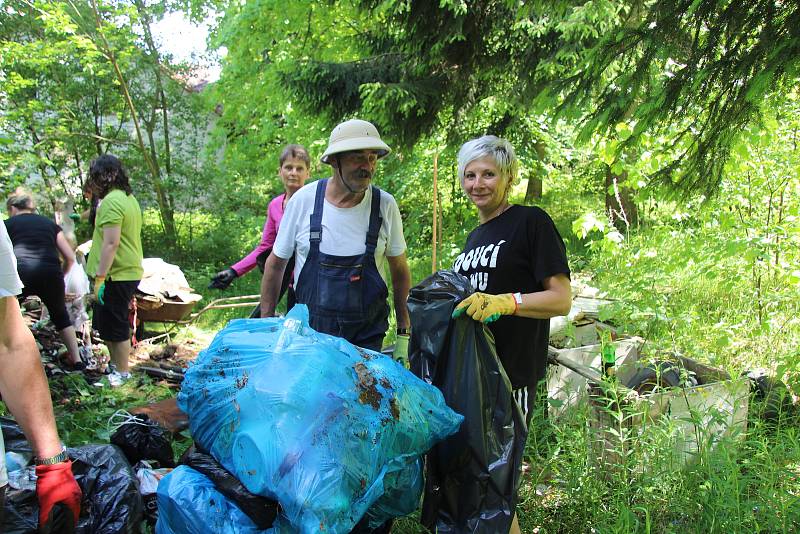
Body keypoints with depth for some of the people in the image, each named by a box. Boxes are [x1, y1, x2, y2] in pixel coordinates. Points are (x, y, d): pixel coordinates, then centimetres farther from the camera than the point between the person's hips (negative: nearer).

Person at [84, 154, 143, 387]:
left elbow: (111, 243, -23)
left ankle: (122, 374, 13)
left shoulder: (111, 201, -17)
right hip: (129, 272, 10)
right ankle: (116, 365, 31)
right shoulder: (128, 198, 14)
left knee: (114, 327, 1)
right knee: (107, 324, 20)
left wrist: (100, 278, -21)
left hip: (115, 275, -10)